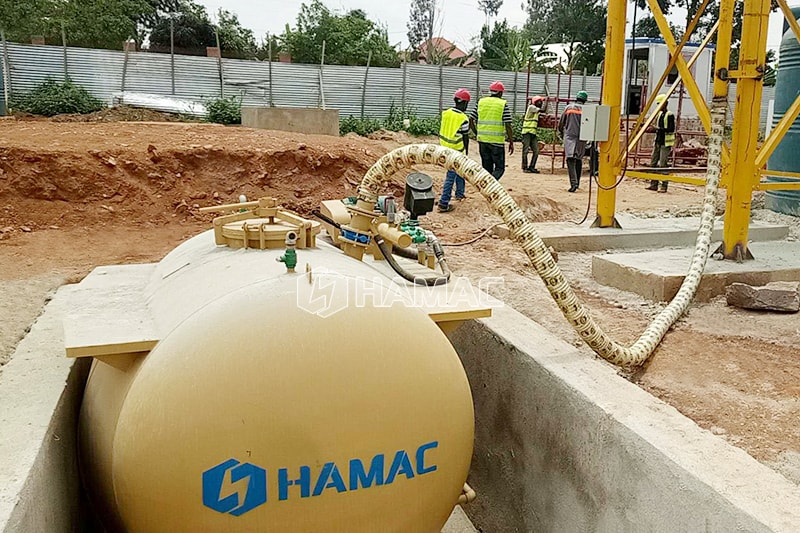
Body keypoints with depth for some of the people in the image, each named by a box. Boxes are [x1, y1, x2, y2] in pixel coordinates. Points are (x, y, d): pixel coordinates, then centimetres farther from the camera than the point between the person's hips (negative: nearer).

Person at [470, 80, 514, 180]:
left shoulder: (481, 102, 7)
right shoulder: (503, 105, -5)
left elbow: (471, 121, 8)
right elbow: (508, 126, -8)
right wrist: (511, 142, 1)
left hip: (482, 139, 5)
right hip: (497, 141, -4)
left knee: (487, 167, 15)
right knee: (499, 168, 4)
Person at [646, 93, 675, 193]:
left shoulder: (670, 115, -10)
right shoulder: (659, 114, 14)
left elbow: (671, 129, -18)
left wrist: (660, 129, -27)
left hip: (665, 143, -8)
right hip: (658, 142, 8)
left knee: (663, 164, -9)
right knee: (653, 163, 6)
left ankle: (664, 186, -4)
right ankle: (654, 184, 10)